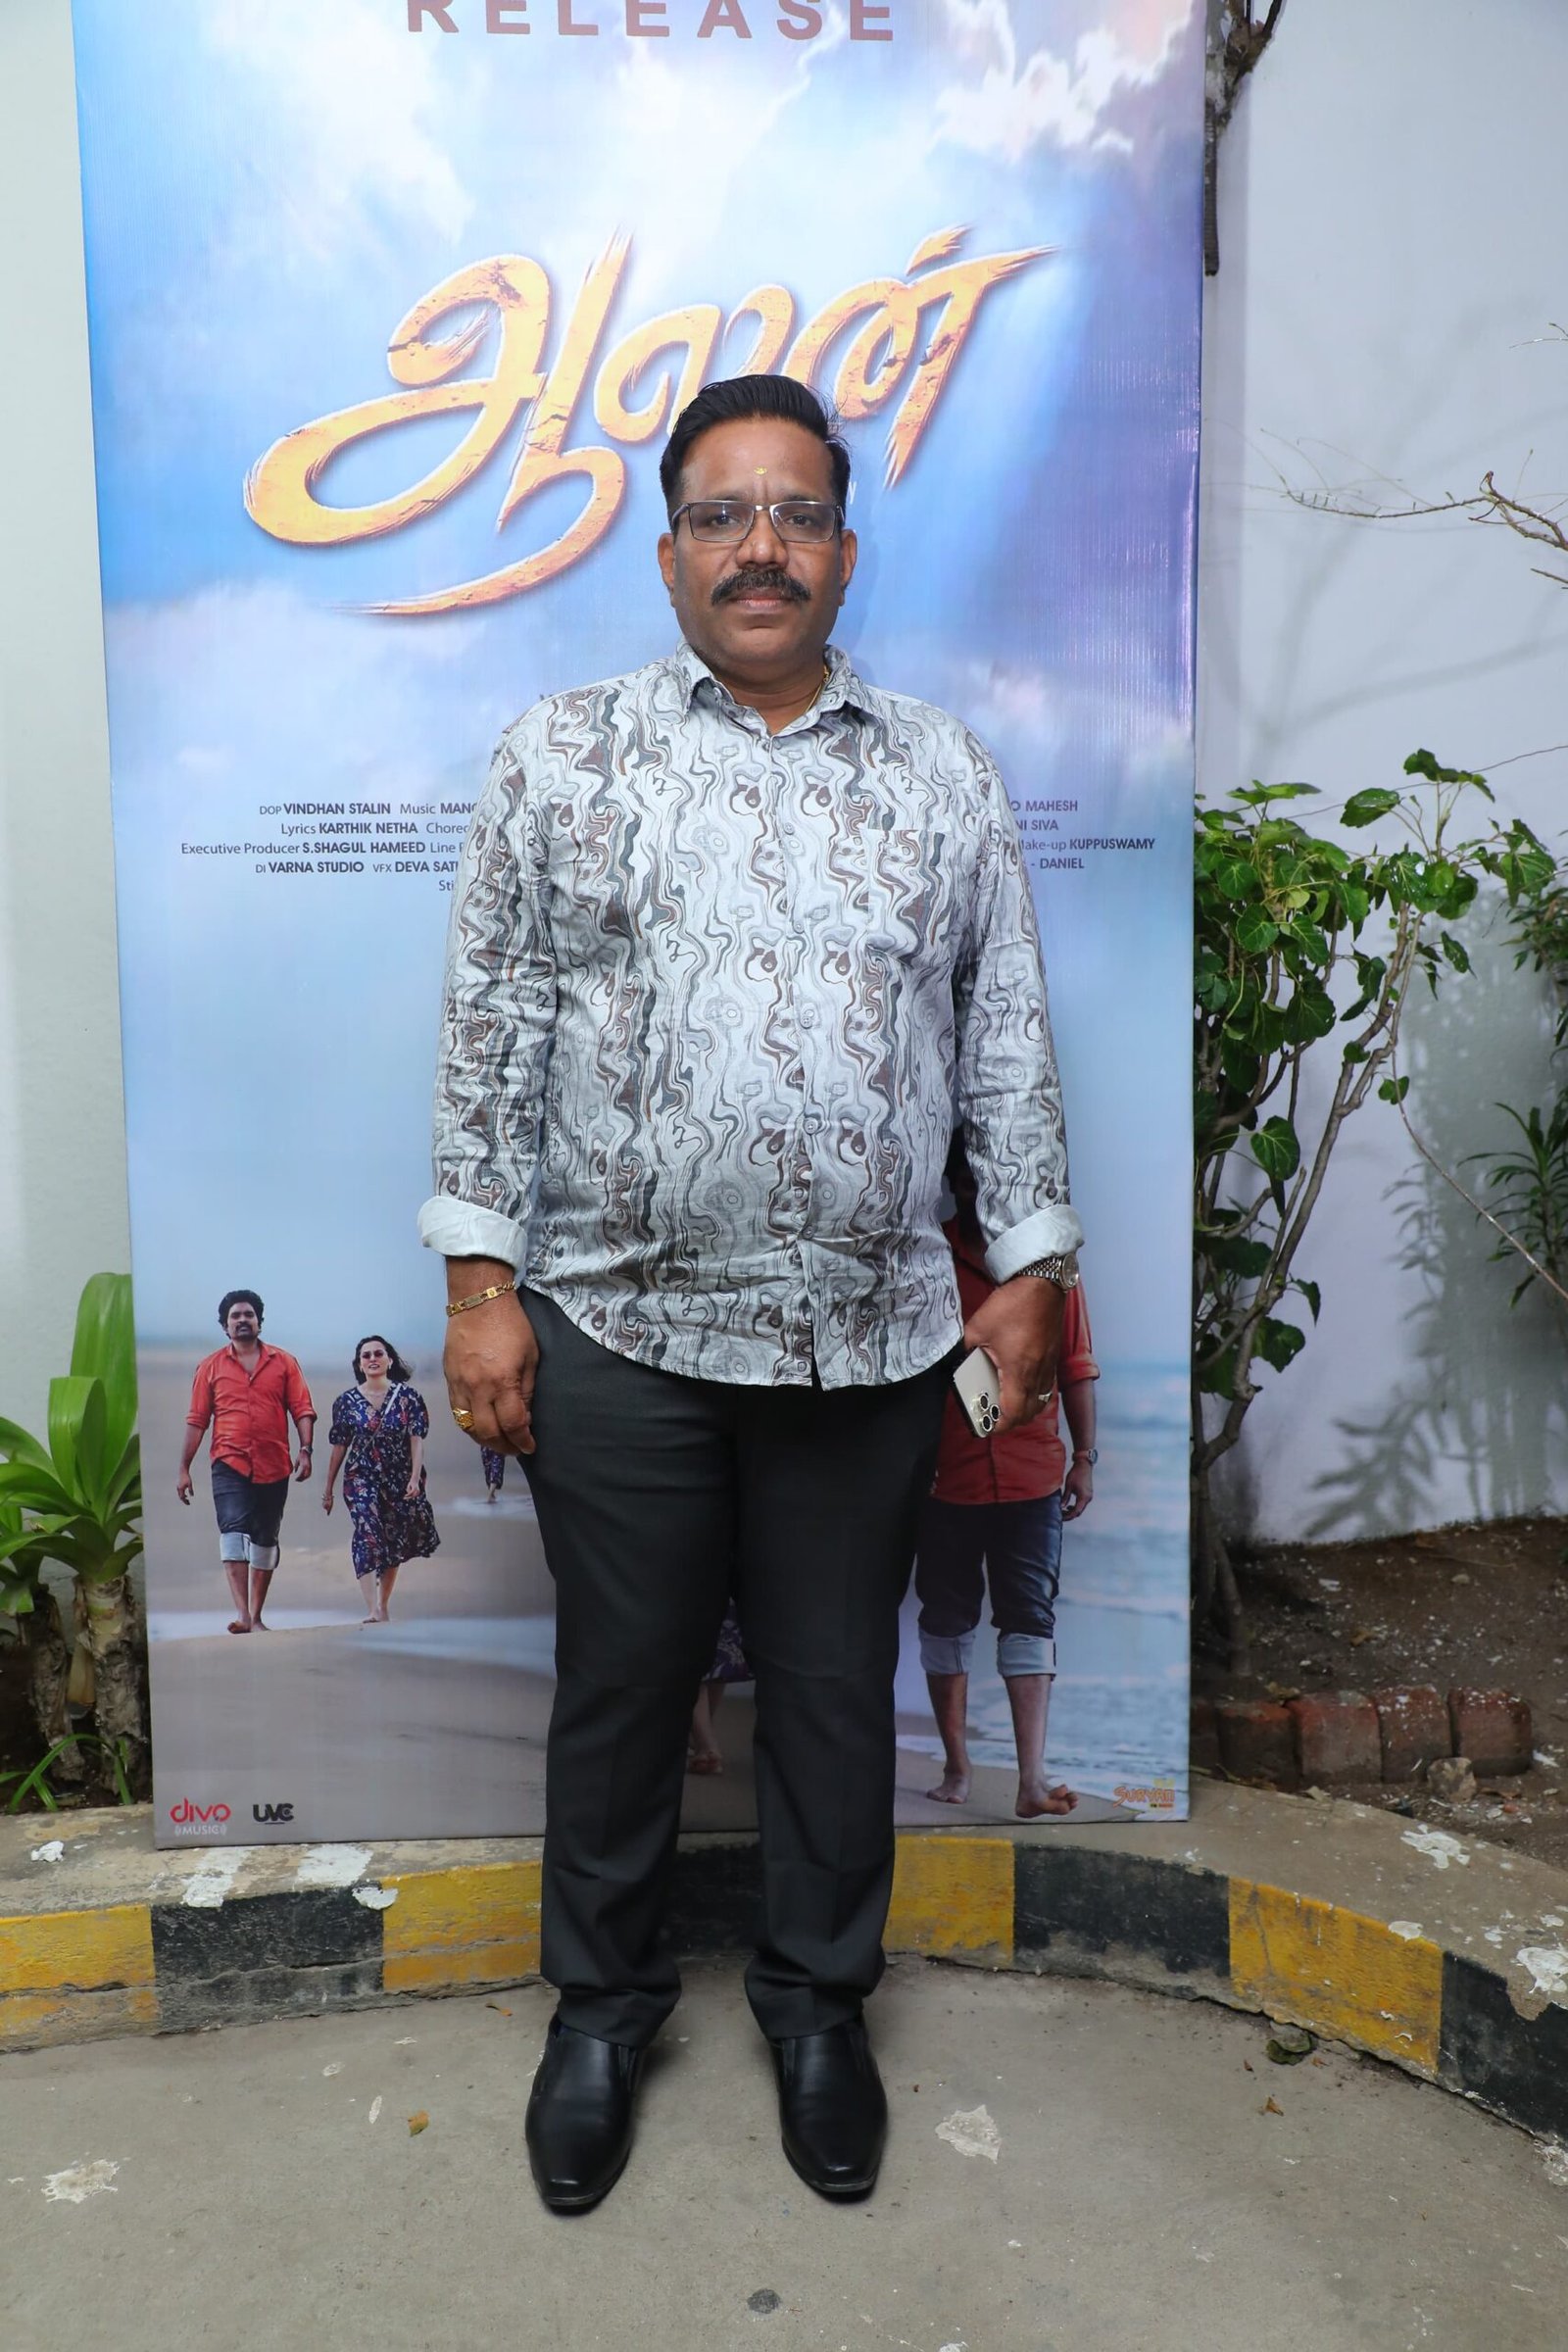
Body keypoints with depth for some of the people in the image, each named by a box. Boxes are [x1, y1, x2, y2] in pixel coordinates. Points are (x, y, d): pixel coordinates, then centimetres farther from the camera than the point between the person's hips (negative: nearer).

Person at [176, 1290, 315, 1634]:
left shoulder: (284, 1363, 8)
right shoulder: (210, 1367, 8)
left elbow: (302, 1409, 3)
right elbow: (196, 1420, 7)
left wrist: (305, 1450, -11)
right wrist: (184, 1469, 5)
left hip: (273, 1466, 1)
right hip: (229, 1464, -1)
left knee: (265, 1539, 7)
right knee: (233, 1530, -18)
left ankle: (256, 1617, 17)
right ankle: (242, 1613, -24)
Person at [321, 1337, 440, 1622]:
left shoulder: (407, 1395, -2)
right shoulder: (347, 1401, 1)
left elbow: (417, 1440, -6)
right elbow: (339, 1447, 6)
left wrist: (415, 1478, -17)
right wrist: (328, 1489, 7)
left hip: (400, 1481, 1)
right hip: (361, 1478, -1)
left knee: (393, 1544, 10)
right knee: (368, 1534, -19)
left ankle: (383, 1608, 26)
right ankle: (374, 1612, -26)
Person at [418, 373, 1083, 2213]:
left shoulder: (944, 777, 8)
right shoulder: (561, 754, 3)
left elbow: (1008, 1039, 8)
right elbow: (490, 1025, 0)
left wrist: (1029, 1259, 4)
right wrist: (480, 1276, -5)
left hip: (869, 1341, 2)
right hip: (616, 1327, -1)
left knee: (837, 1692, 15)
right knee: (619, 1685, 14)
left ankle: (818, 2000, 39)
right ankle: (600, 2001, 38)